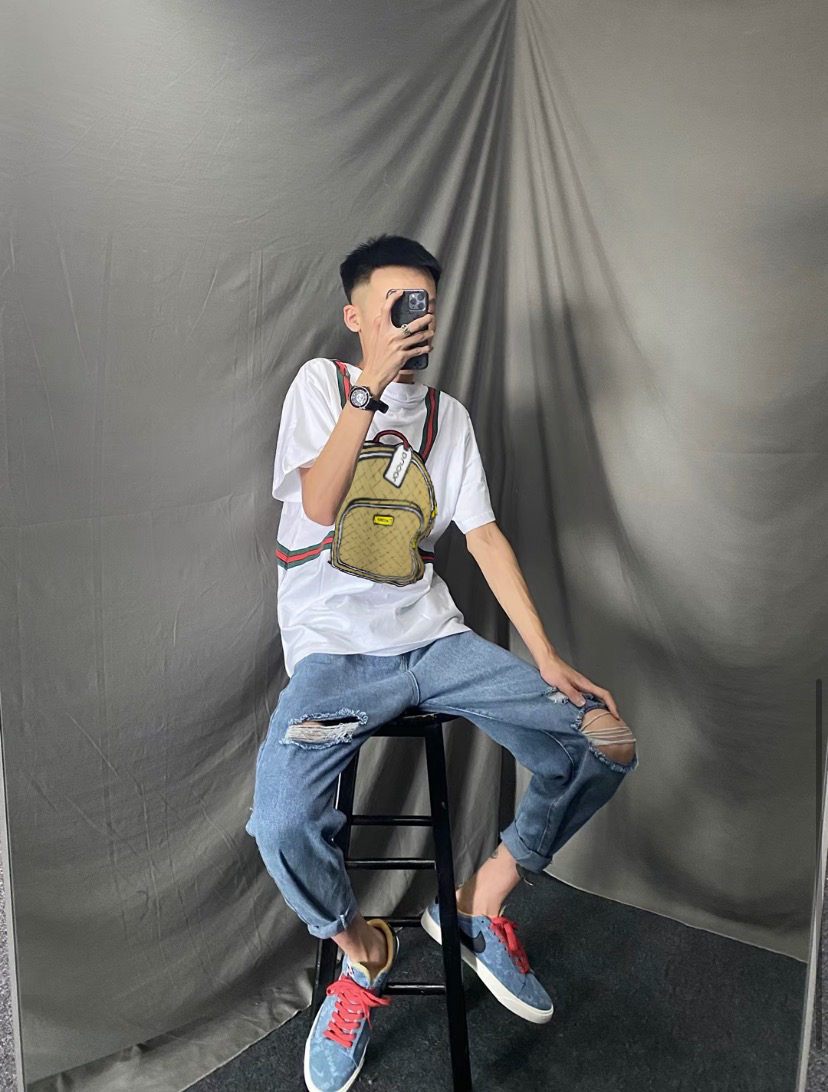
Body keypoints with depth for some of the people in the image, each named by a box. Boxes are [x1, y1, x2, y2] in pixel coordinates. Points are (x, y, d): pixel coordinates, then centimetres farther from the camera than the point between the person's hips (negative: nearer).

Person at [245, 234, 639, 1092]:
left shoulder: (446, 413, 13)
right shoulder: (322, 381, 3)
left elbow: (484, 536, 8)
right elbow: (318, 506, -11)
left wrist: (547, 658, 1)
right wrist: (372, 387, -18)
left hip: (431, 636, 4)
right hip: (333, 648, -3)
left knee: (601, 745, -9)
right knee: (281, 821, -28)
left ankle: (478, 904, 14)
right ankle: (363, 952, 8)